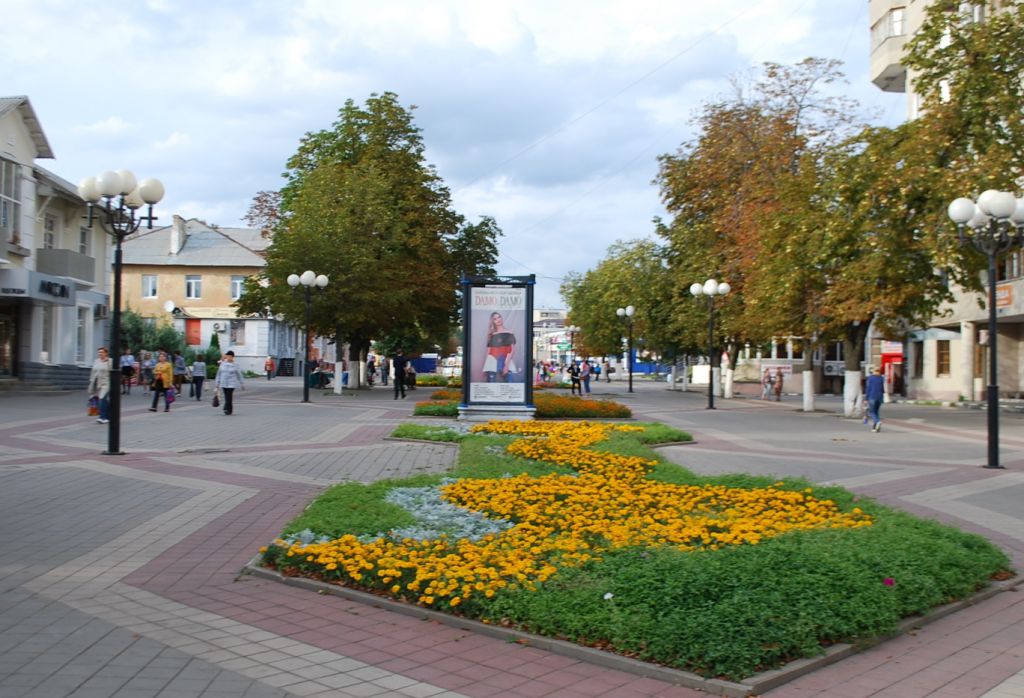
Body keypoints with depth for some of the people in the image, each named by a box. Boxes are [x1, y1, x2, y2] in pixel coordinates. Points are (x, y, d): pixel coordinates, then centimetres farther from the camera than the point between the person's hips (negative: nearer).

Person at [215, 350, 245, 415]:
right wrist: (218, 383, 11)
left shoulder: (235, 365, 0)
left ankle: (227, 409, -14)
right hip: (224, 383, 4)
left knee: (229, 396, -14)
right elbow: (219, 374, 12)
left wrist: (242, 384, 5)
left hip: (231, 384, -4)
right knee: (226, 397, 5)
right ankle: (230, 409, 16)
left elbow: (239, 375, 4)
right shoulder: (222, 364, 7)